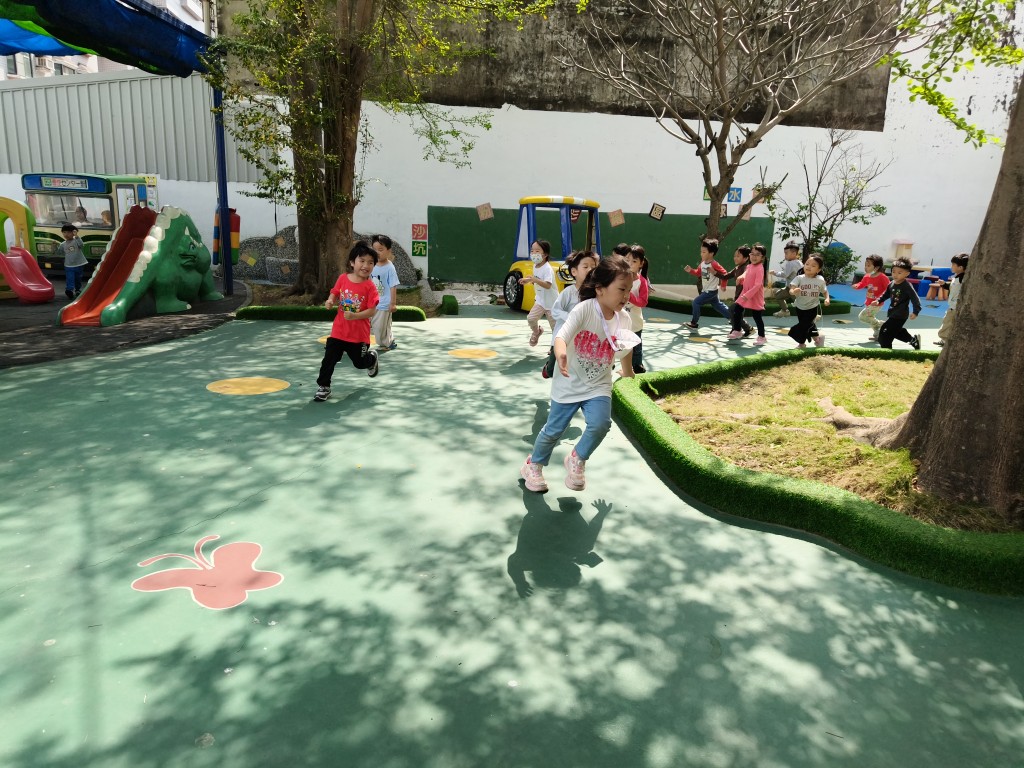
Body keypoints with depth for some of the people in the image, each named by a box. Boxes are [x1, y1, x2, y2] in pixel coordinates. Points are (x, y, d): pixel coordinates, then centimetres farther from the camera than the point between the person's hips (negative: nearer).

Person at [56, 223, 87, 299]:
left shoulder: (76, 241, -6)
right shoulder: (63, 244, 5)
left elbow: (81, 245, -29)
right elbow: (59, 253, 13)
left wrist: (76, 236, -37)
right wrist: (56, 246, -3)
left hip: (79, 265, -1)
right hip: (68, 266, 1)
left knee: (78, 279, 15)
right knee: (70, 279, -11)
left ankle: (77, 290, 33)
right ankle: (69, 290, -19)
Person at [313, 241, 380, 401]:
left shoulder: (370, 286, -15)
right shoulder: (343, 279, -4)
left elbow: (372, 311, -17)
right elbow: (334, 294, 10)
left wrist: (354, 316, -29)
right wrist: (330, 301, -13)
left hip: (359, 334, -2)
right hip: (339, 330, 2)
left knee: (360, 362, 15)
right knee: (329, 359, 0)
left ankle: (372, 358, 49)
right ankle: (323, 387, 14)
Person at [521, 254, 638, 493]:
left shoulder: (624, 319, -6)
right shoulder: (584, 309, -22)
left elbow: (625, 349, 13)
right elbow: (562, 337, -36)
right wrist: (561, 355, -55)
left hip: (598, 386, 3)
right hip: (569, 384, -3)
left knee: (600, 424, -19)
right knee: (554, 430, 9)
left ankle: (577, 460, 11)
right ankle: (533, 465, 38)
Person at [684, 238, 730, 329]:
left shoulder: (714, 264, -23)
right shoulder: (702, 263, 3)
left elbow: (724, 274, -20)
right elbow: (698, 273, 15)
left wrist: (723, 285, -13)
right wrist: (691, 270, -2)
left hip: (711, 291, -9)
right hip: (706, 290, 9)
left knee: (696, 302, -11)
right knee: (719, 307, 17)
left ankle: (693, 322, 0)